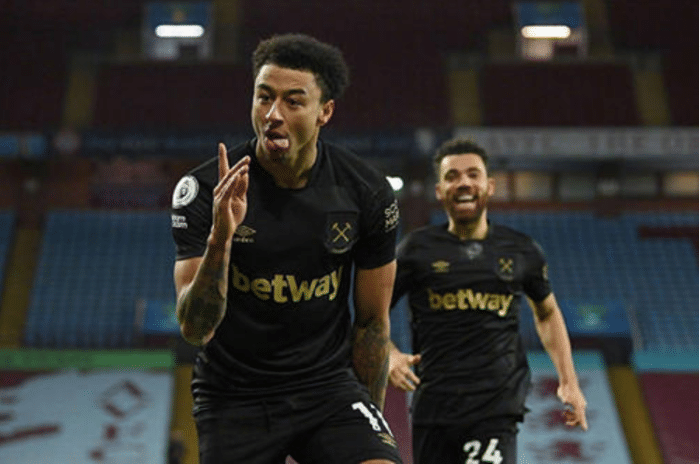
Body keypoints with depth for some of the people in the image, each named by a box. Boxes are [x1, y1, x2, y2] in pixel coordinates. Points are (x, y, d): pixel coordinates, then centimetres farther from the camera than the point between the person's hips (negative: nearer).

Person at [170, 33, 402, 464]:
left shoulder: (368, 193, -7)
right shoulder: (203, 190, -13)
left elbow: (372, 320, 5)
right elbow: (196, 329, -18)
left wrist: (368, 428, 10)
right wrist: (220, 238, -33)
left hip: (329, 382, 1)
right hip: (234, 395, 0)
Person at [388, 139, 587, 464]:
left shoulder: (522, 251, 8)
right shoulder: (417, 248, 3)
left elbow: (547, 314, 24)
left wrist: (569, 382, 15)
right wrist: (389, 354, -12)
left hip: (496, 406, -1)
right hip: (433, 405, 1)